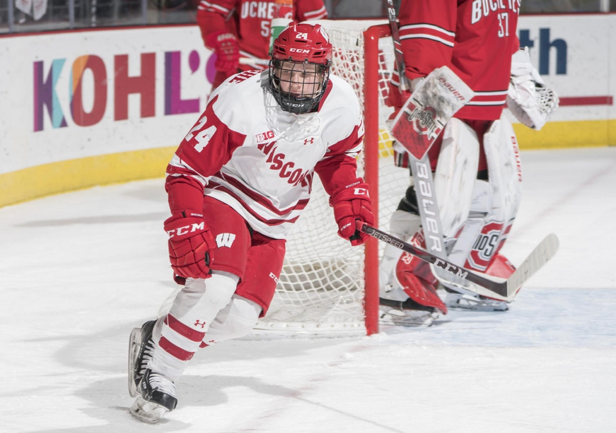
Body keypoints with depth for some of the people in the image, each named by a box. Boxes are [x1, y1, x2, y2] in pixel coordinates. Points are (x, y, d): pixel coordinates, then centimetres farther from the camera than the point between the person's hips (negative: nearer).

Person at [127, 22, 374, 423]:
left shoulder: (341, 106, -13)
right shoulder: (240, 100, -28)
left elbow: (337, 156, 12)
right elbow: (185, 170, -22)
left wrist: (349, 198, -3)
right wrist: (187, 229, -31)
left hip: (273, 222, 5)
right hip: (225, 195, -5)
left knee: (242, 316, -6)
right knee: (215, 282, -29)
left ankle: (156, 337, 17)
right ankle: (156, 372, -13)